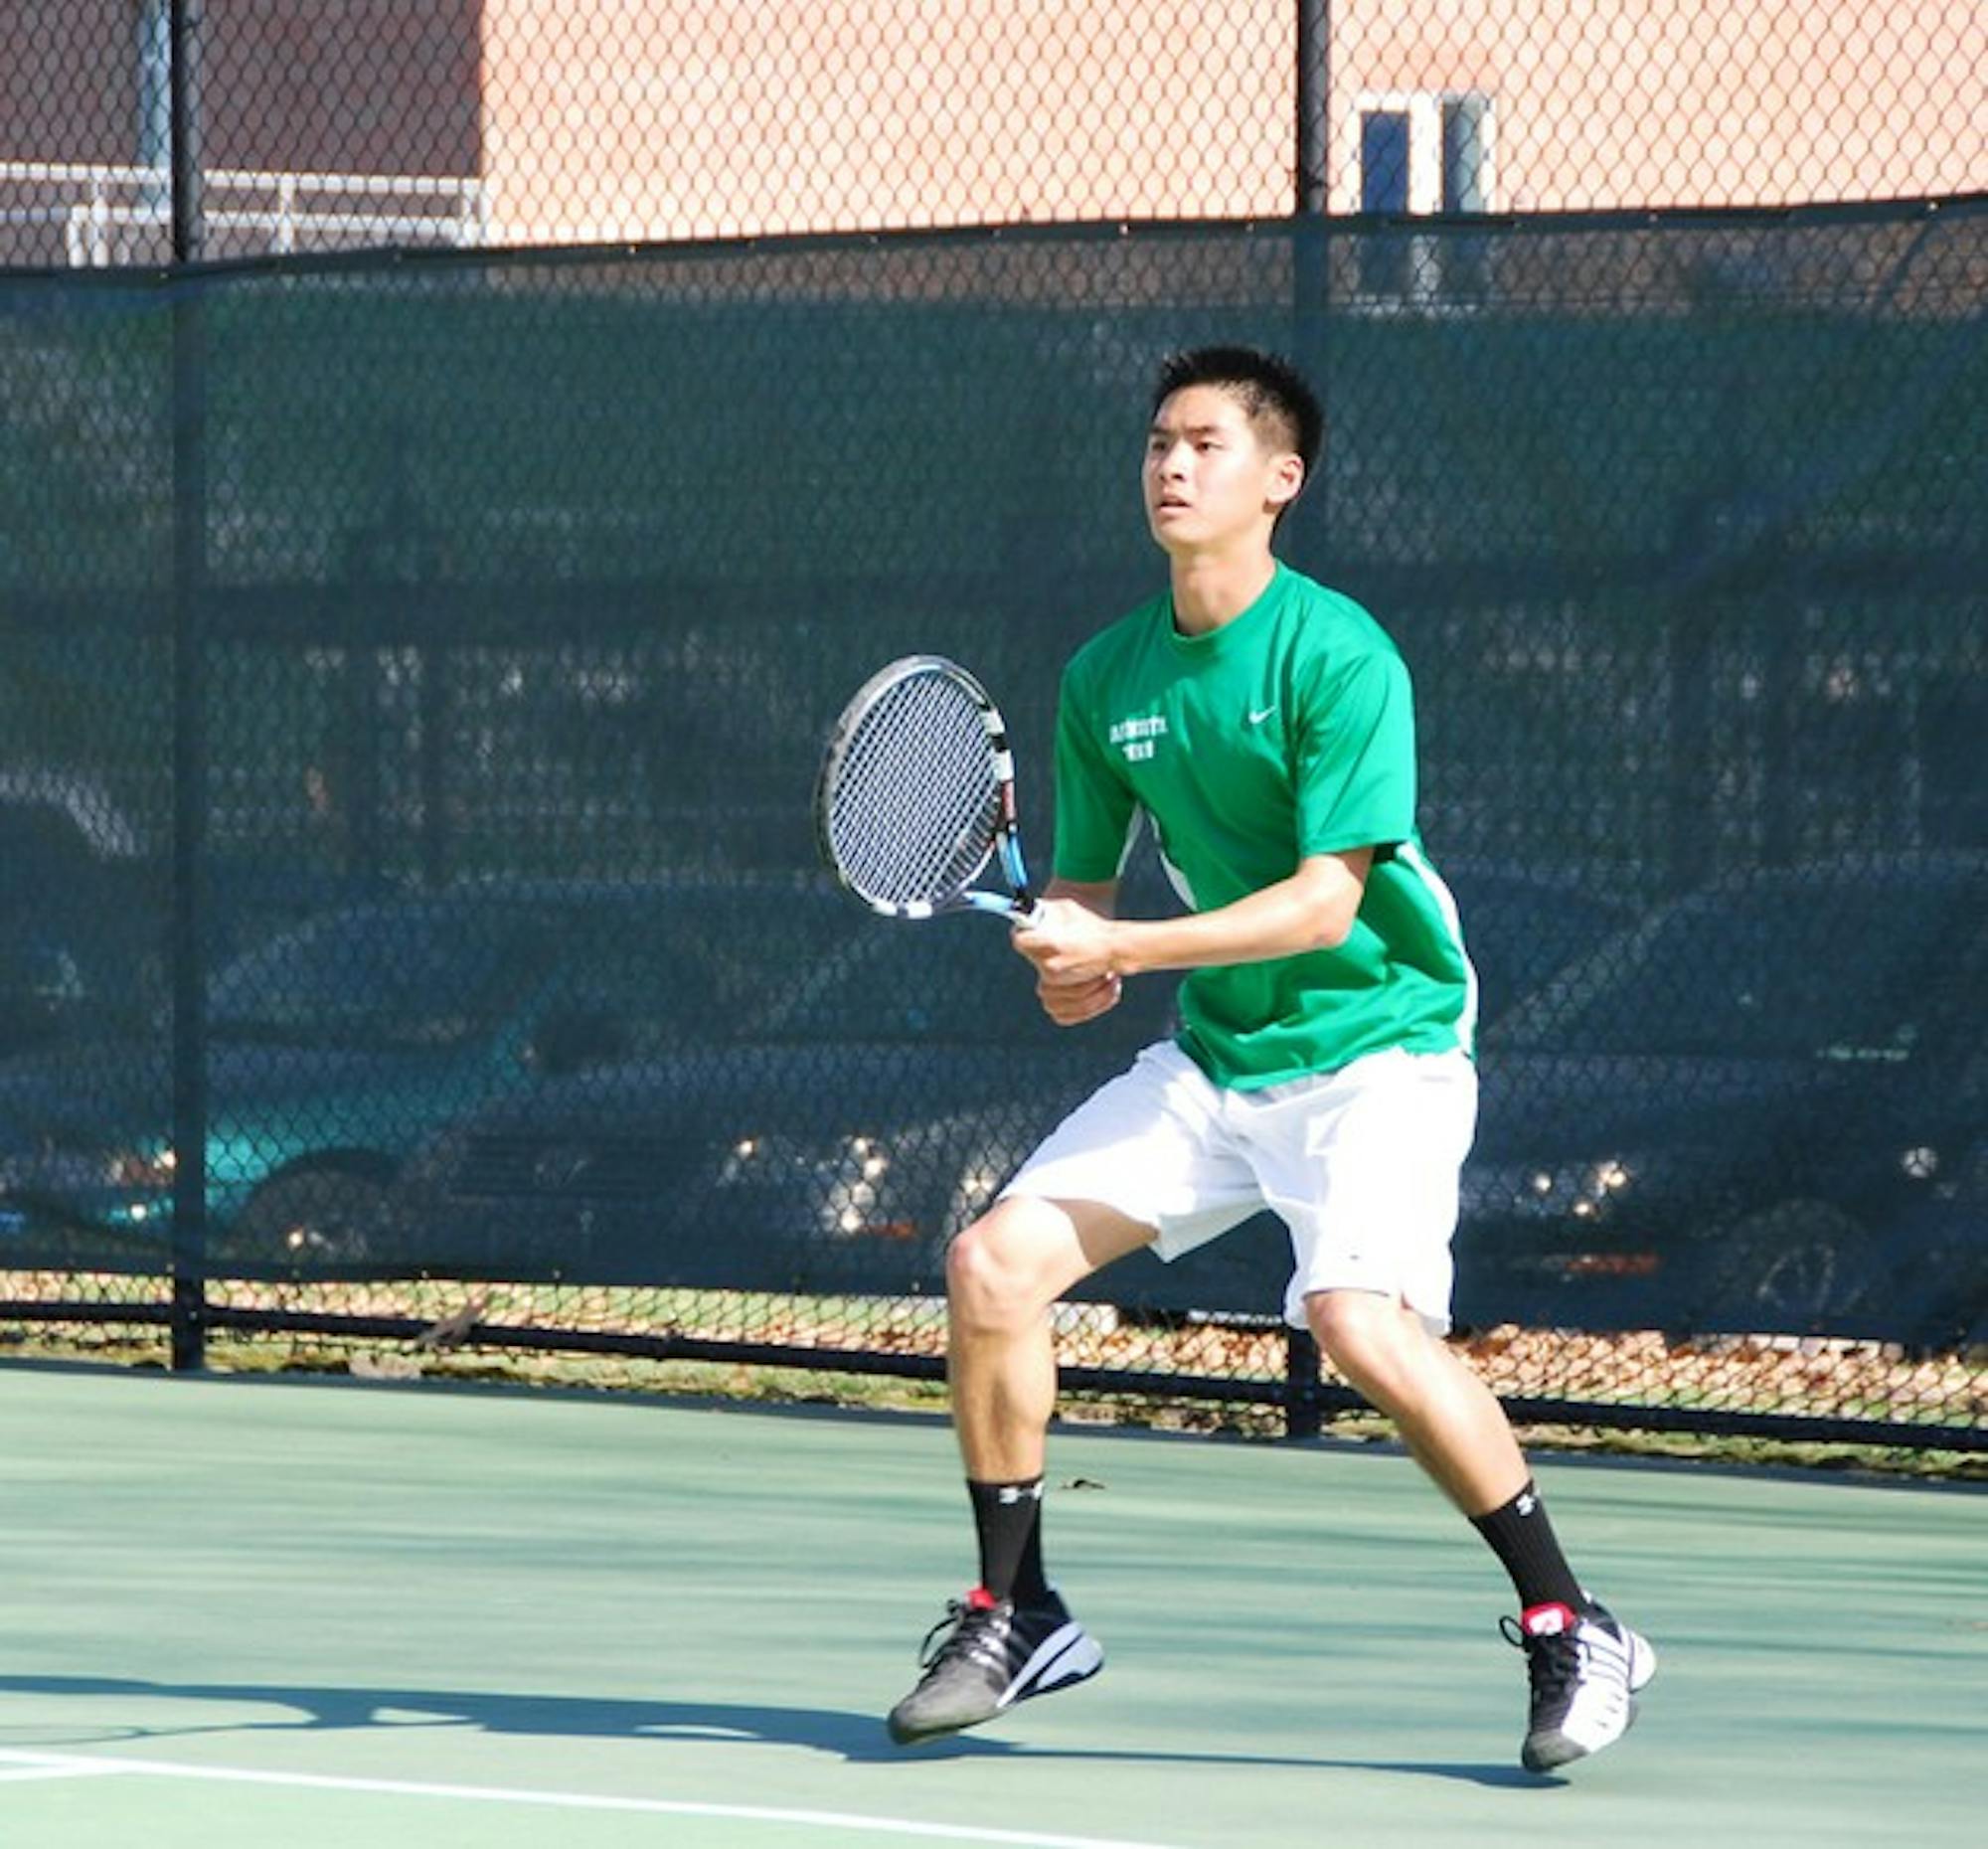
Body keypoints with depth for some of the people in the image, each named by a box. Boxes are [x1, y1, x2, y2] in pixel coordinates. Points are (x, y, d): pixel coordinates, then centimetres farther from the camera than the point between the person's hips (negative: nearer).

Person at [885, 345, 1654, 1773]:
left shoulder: (1339, 654, -16)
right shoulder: (1106, 676, 4)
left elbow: (1326, 898, -21)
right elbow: (1084, 884, 13)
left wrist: (1119, 949, -26)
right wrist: (1071, 968, -11)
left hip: (1372, 1047, -7)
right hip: (1213, 1057, 7)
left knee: (1360, 1319, -29)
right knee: (995, 1264, -4)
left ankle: (1571, 1629, -15)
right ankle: (1016, 1615, 13)